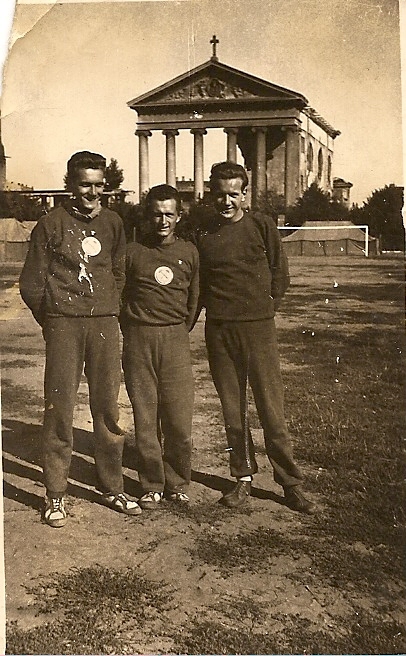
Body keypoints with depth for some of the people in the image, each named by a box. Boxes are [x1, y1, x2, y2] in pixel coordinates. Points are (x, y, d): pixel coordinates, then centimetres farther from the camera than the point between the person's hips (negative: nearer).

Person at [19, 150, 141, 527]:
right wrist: (52, 321, 5)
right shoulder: (51, 224, 2)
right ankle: (55, 495, 9)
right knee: (59, 408, -1)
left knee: (107, 406, 6)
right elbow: (31, 284, 3)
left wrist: (109, 309, 11)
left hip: (104, 323, 3)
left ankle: (111, 488, 19)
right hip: (63, 325, -3)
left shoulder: (112, 223, 12)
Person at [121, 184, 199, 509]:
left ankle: (177, 483, 16)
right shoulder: (132, 251, 3)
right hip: (139, 339, -1)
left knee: (179, 418, -2)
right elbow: (118, 294, 8)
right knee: (145, 416, 3)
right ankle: (152, 485, 16)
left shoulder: (189, 252, 9)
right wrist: (134, 333, 8)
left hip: (175, 339, 1)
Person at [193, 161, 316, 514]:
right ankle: (244, 478, 22)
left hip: (258, 328, -2)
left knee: (272, 408, -1)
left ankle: (291, 483, 10)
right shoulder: (202, 232, 4)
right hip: (219, 330, 2)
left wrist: (264, 307, 6)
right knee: (232, 409, 8)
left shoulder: (262, 225, 0)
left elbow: (279, 272, 8)